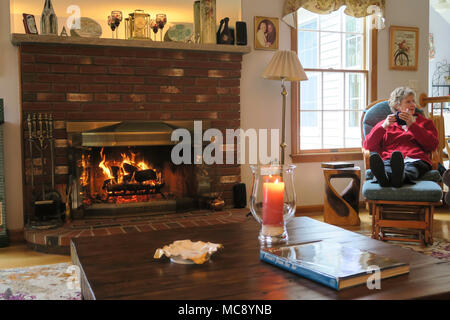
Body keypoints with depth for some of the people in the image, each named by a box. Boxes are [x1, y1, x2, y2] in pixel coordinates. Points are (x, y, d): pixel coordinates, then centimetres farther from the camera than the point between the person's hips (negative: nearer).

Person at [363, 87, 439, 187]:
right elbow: (367, 146, 16)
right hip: (389, 160, 0)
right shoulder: (386, 123, 31)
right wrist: (384, 126, 2)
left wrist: (412, 125, 1)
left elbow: (433, 145, 9)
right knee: (386, 168, -39)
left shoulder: (425, 122, 31)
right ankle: (384, 176, -71)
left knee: (411, 167, -39)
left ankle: (400, 176, -71)